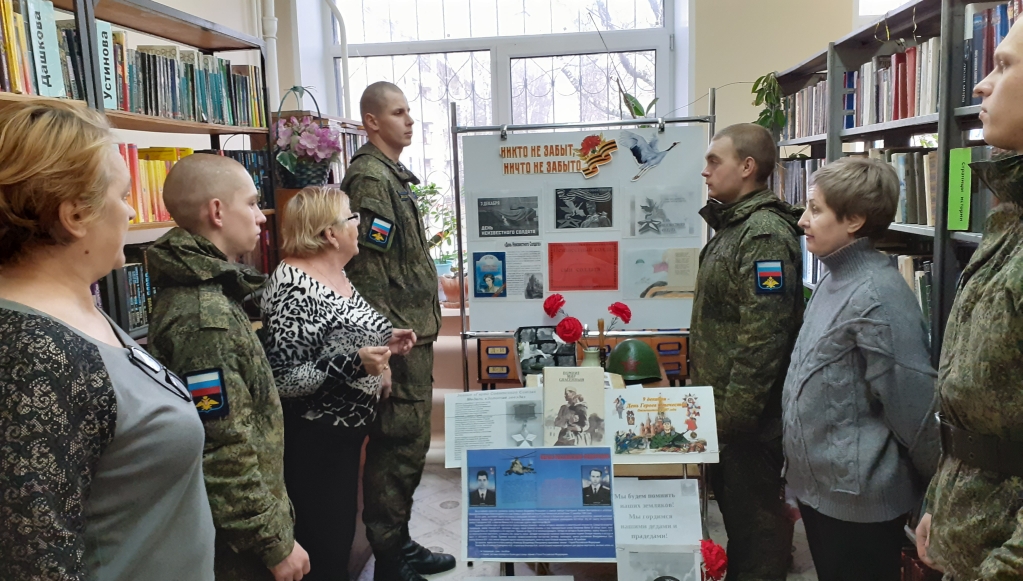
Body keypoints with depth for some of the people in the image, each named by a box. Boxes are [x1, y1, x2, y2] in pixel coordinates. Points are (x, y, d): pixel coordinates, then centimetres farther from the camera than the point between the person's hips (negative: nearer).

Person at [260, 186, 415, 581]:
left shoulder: (335, 274, 6)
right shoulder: (293, 289, -23)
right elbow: (281, 380, -26)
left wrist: (383, 343, 5)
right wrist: (356, 363, -32)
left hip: (344, 430, 9)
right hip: (314, 440, -9)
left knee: (342, 531, 21)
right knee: (323, 544, 5)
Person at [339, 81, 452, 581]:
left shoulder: (394, 174, 18)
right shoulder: (369, 177, -14)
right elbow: (366, 271, -21)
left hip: (415, 331, 10)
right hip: (398, 335, -10)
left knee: (408, 442, 16)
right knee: (400, 445, -3)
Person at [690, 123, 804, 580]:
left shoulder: (765, 235, -20)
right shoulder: (732, 226, 12)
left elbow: (763, 339, -26)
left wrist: (733, 415, -23)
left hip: (748, 415, -10)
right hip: (724, 408, 10)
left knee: (754, 517, 6)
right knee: (732, 505, 21)